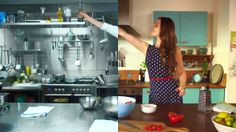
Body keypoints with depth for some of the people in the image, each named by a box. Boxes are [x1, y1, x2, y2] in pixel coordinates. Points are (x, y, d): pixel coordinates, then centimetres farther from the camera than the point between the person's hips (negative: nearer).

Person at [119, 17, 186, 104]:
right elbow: (123, 34, 4)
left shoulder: (174, 50, -1)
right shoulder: (147, 48, 4)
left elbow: (182, 73, 7)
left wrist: (182, 86, -13)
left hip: (172, 93, -2)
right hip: (155, 94, 2)